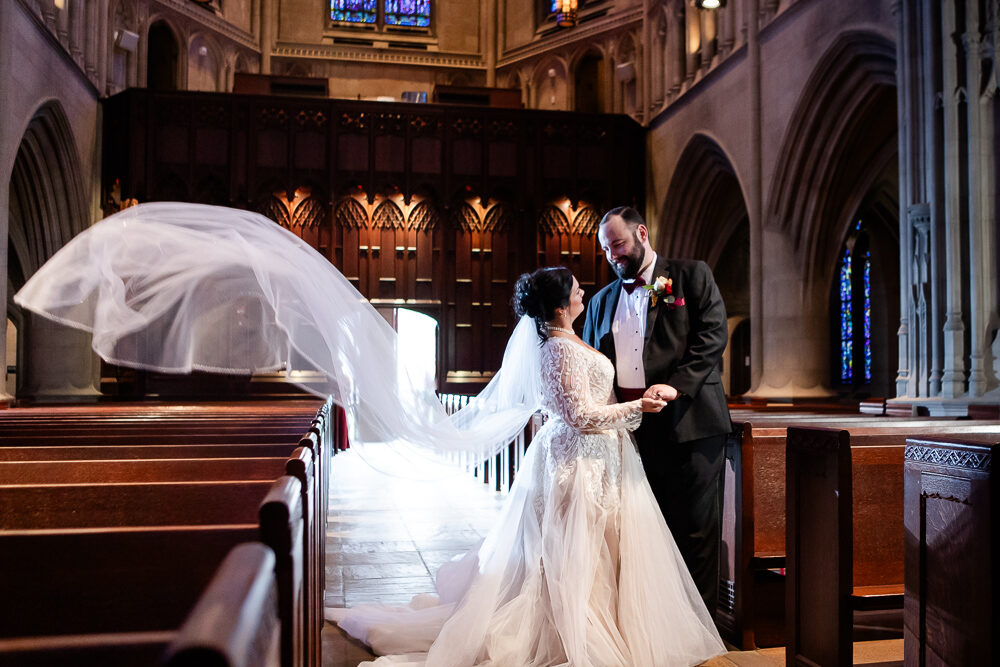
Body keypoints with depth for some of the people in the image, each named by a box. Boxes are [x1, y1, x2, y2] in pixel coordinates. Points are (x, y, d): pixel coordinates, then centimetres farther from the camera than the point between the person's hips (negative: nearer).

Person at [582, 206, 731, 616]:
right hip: (631, 431, 4)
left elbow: (713, 335, -6)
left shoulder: (692, 276, 5)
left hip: (687, 424, -4)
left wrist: (677, 385, -19)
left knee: (694, 528, 1)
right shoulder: (602, 301, 20)